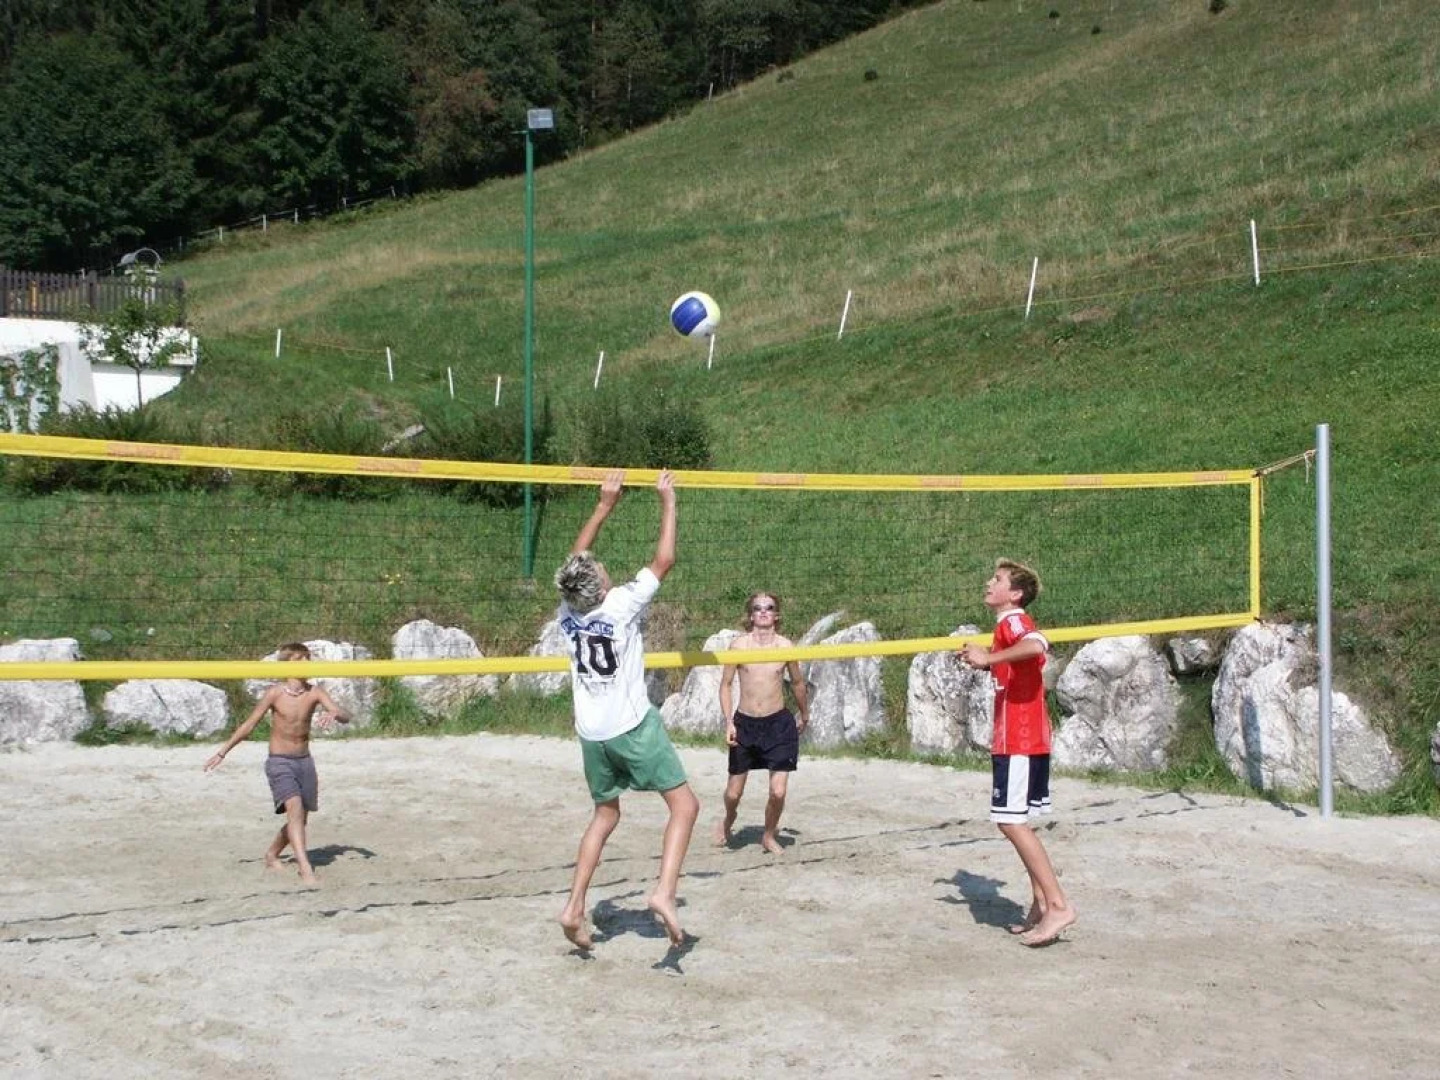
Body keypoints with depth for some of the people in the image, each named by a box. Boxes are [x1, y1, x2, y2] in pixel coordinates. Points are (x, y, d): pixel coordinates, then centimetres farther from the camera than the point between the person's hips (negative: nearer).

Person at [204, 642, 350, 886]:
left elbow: (346, 717, -9)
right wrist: (222, 753, 2)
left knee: (301, 818, 14)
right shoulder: (275, 693, -10)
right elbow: (248, 725, -1)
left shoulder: (314, 693, -2)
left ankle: (271, 855, 39)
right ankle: (305, 868, -31)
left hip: (304, 761, 5)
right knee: (295, 808, -25)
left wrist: (333, 714, -34)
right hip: (280, 762, -5)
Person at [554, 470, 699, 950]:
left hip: (592, 734, 6)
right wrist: (668, 501, 1)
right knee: (685, 804, 0)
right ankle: (665, 891, -20)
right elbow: (664, 559, -8)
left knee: (605, 815, 20)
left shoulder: (569, 609, -2)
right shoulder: (622, 604, -16)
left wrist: (605, 505, 17)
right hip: (634, 727, -6)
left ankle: (574, 907, 10)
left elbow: (575, 559, 14)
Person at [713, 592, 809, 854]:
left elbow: (797, 683, 13)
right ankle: (729, 818, 45)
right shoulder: (739, 645, -6)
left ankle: (769, 836, 20)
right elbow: (725, 684, 1)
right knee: (734, 792, 9)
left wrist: (804, 716, 25)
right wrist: (728, 722, -8)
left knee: (778, 792, -8)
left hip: (778, 724, 0)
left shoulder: (785, 646, -4)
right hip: (744, 723, 0)